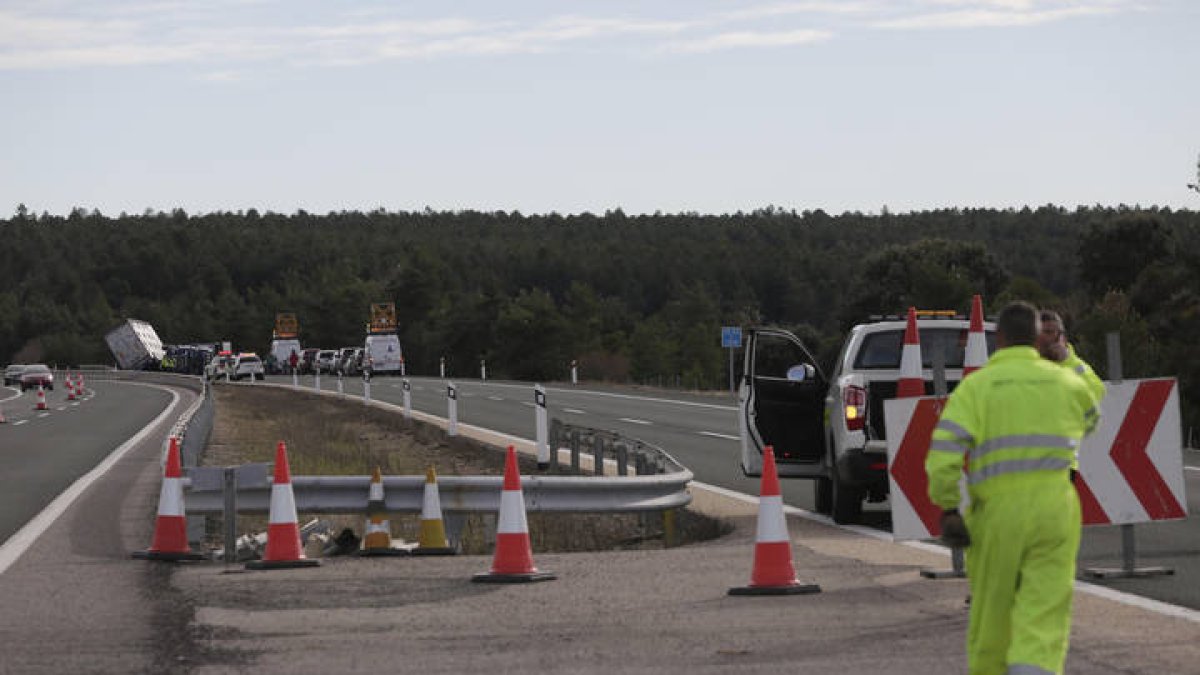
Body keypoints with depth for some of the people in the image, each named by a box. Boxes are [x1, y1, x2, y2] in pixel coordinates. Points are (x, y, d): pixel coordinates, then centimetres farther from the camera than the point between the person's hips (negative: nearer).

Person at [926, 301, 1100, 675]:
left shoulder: (975, 386, -2)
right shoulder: (1066, 382, 7)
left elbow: (944, 451, -13)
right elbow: (1090, 419, 31)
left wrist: (948, 508, -5)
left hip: (997, 509, -1)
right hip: (1054, 508, 1)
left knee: (992, 612, 16)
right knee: (1043, 617, -5)